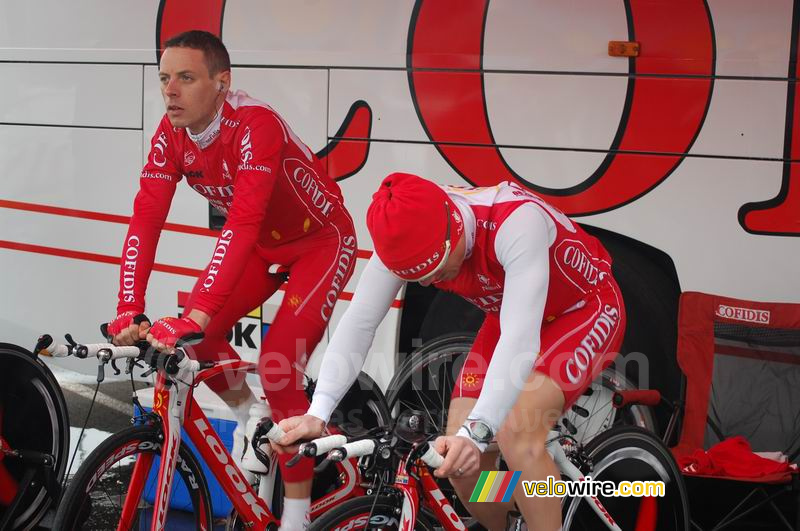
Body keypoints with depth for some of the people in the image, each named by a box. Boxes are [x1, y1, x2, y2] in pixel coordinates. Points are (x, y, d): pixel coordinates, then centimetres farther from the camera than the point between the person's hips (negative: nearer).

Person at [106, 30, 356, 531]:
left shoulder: (256, 125, -34)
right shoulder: (172, 134, -14)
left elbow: (241, 225, -43)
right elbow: (145, 220, -18)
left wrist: (194, 318, -49)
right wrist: (128, 313, -29)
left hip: (322, 241, -7)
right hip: (265, 246, 7)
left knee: (279, 364, -18)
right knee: (196, 336, -7)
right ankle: (248, 414, 23)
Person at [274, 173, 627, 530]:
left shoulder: (517, 221, -39)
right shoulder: (406, 234, -22)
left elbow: (520, 341, -48)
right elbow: (358, 323, -22)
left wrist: (477, 431, -58)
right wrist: (317, 414, -34)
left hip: (586, 310, -6)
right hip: (512, 316, 6)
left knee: (516, 431, -30)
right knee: (456, 457, -8)